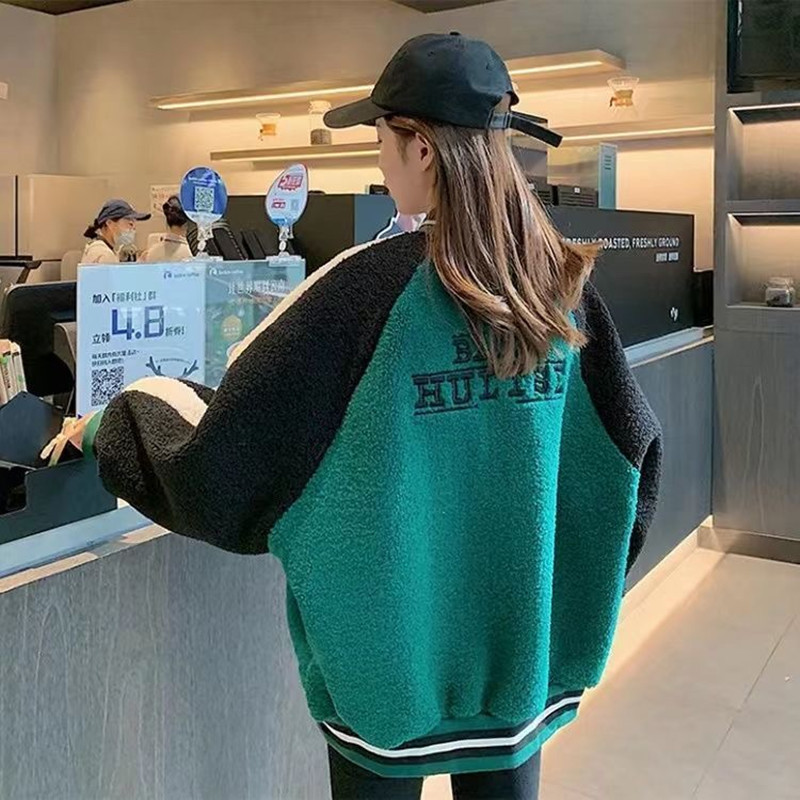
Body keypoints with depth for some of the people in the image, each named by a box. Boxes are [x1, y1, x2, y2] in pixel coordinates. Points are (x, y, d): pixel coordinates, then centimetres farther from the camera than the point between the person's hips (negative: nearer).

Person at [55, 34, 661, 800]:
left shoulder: (373, 287, -21)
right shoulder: (561, 283, -6)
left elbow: (219, 458, -21)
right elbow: (634, 448, 2)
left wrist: (110, 422, -2)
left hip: (393, 638, -4)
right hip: (516, 632, 4)